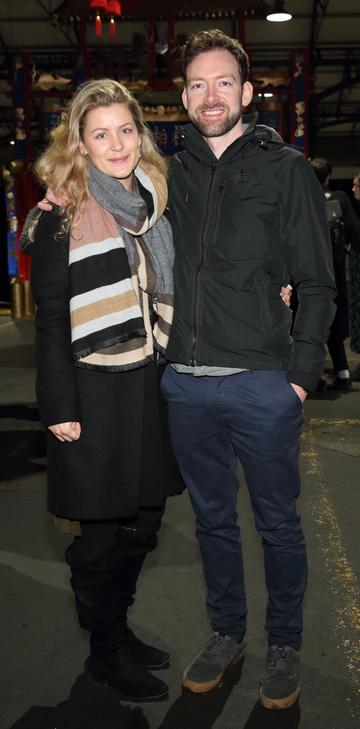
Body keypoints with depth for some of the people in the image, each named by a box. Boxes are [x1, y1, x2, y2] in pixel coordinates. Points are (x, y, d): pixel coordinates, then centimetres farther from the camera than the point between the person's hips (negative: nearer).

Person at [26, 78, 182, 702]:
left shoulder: (155, 205, 11)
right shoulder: (62, 219, -7)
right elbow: (50, 321, -9)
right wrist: (60, 409, -13)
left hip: (152, 388, 6)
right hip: (96, 394, -6)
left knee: (143, 521, 15)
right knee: (101, 532, 6)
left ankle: (118, 627, 36)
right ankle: (106, 653, 26)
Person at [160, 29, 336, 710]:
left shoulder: (285, 169, 1)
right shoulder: (172, 174, 11)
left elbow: (315, 284, -1)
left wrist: (301, 374, -9)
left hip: (262, 381, -3)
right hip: (185, 382, 4)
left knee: (277, 524, 9)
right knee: (213, 519, 16)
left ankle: (284, 645, 29)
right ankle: (226, 632, 34)